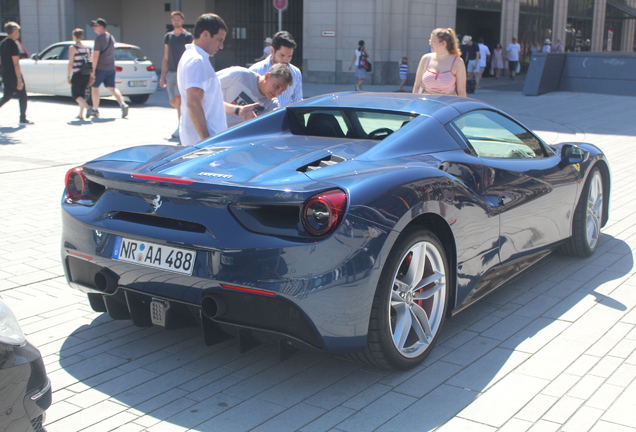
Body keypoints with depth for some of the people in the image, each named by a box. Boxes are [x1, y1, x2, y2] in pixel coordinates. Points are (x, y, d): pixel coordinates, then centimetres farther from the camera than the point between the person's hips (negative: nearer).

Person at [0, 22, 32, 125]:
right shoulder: (13, 44, -16)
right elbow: (16, 63, -20)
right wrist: (19, 80, -21)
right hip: (14, 75, -8)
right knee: (22, 96, 2)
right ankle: (23, 119, 5)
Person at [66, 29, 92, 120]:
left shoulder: (72, 48, -8)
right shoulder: (86, 47, 9)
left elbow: (71, 63, -10)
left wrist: (69, 76, -6)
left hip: (77, 74, -6)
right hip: (86, 74, 6)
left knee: (75, 95, 2)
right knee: (81, 94, 15)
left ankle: (87, 107, -22)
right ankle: (81, 115, 15)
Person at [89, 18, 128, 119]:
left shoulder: (99, 38, -14)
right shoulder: (111, 37, 12)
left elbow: (96, 55, -18)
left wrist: (93, 70, -17)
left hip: (100, 68, -7)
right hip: (111, 67, 7)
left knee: (95, 87, 7)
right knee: (112, 88, 9)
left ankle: (95, 109, 11)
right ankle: (122, 104, -10)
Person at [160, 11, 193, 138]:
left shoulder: (188, 36, -1)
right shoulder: (168, 36, 14)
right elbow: (165, 58, 17)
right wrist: (162, 75, 13)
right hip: (170, 72, 5)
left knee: (179, 99, -15)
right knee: (173, 101, 5)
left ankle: (180, 127, -11)